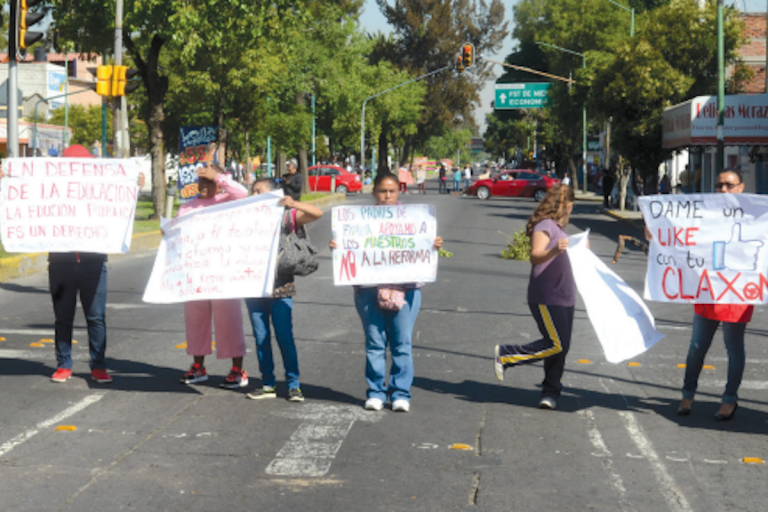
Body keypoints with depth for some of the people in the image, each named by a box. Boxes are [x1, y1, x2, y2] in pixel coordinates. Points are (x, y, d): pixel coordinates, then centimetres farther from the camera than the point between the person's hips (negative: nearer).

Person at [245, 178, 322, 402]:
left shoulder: (285, 216, 0)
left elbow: (317, 214, -10)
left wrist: (294, 204, -24)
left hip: (280, 290, -4)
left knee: (285, 338, -3)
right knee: (261, 340, 8)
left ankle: (294, 385, 3)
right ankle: (268, 385, 16)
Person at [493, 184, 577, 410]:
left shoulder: (558, 227, 19)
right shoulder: (544, 226, -11)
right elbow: (535, 256, -26)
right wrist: (554, 250, -43)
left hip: (564, 298, 9)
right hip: (546, 297, -9)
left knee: (561, 347, 5)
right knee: (556, 345, -14)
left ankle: (551, 392, 13)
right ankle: (505, 355, -2)